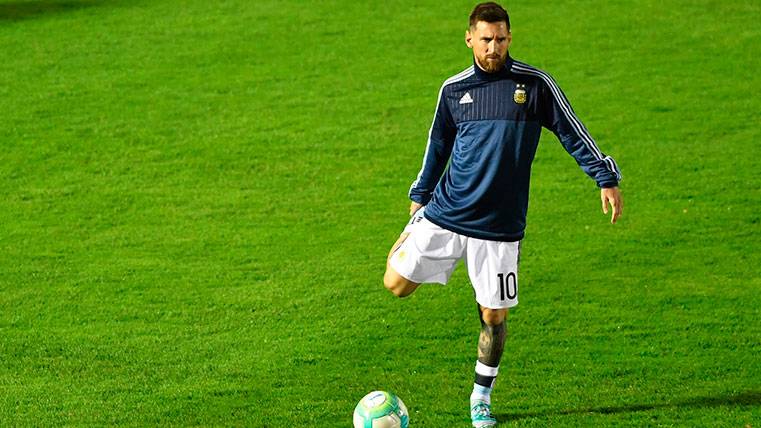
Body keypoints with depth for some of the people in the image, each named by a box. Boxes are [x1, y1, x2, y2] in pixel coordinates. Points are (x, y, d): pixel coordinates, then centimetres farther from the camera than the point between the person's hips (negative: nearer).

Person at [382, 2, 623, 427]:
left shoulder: (535, 84, -3)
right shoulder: (454, 89, 4)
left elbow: (573, 133, 1)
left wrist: (607, 180, -6)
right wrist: (420, 197, 19)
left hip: (500, 227, -2)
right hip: (444, 213, 2)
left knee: (495, 315, 1)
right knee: (397, 284, -2)